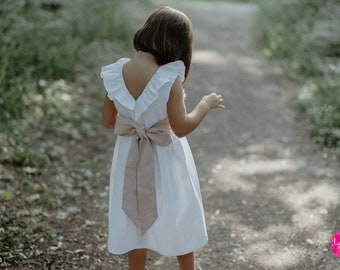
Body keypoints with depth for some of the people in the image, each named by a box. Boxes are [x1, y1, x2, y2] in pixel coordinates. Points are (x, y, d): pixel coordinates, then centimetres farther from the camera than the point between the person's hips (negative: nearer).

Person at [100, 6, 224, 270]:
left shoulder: (116, 72, -11)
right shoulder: (170, 79, -24)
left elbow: (108, 121, -2)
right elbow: (181, 127, -21)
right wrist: (205, 104, -5)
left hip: (131, 157, 4)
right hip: (165, 158, -3)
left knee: (135, 220, 20)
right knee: (179, 220, 19)